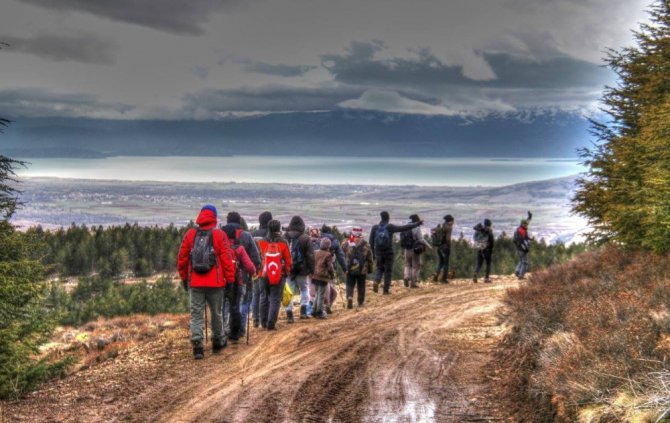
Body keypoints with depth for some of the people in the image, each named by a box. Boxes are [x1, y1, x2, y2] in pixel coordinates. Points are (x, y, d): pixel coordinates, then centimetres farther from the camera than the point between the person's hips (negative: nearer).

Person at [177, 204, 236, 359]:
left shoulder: (190, 234, 3)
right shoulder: (219, 235, -5)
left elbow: (182, 258, 7)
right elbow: (227, 258, -7)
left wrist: (184, 277, 17)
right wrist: (230, 279, 0)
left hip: (195, 282, 1)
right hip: (215, 282, -1)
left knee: (196, 314, 3)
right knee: (216, 313, 14)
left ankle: (197, 345, -10)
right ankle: (218, 342, 27)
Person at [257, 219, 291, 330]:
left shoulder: (261, 242, -3)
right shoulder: (283, 243, -5)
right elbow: (288, 259, 0)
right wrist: (287, 272, 14)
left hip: (264, 274, 2)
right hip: (279, 275, -2)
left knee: (264, 298, 15)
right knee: (275, 299, 2)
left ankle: (263, 322, 20)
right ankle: (271, 324, -3)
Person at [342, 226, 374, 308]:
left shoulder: (346, 244, -3)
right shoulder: (366, 245, -3)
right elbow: (370, 259, 3)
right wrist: (370, 269, 13)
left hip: (350, 270, 0)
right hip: (362, 270, 0)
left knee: (350, 285, 7)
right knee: (361, 286, 13)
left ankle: (349, 297, -17)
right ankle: (360, 302, 19)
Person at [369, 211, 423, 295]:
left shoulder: (374, 228, -1)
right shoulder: (390, 227, -10)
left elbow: (371, 242, 1)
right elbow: (404, 228, -11)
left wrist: (373, 253, 11)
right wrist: (416, 224, -4)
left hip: (378, 252, 3)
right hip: (388, 252, -3)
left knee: (380, 269, 17)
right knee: (388, 271, 7)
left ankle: (376, 281, -11)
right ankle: (386, 289, 6)